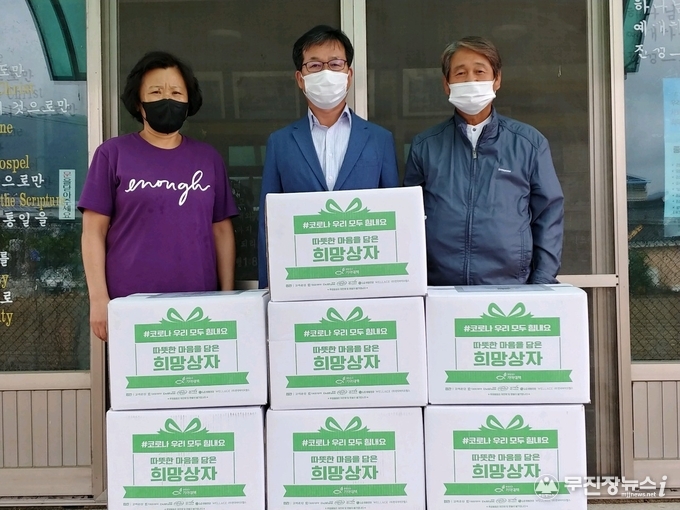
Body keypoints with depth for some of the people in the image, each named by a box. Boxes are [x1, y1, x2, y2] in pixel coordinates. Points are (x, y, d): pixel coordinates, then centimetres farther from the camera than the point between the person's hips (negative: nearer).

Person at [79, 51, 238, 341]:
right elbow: (94, 231, 1)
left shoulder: (208, 158, 10)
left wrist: (228, 296, 5)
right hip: (131, 306, -2)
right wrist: (99, 299, -6)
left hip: (199, 304, 2)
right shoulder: (113, 153, 3)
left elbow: (222, 230, 11)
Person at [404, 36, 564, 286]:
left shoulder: (529, 143, 5)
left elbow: (549, 216, 5)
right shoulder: (424, 146, 6)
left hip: (510, 289, 0)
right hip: (439, 291, 0)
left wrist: (542, 286, -2)